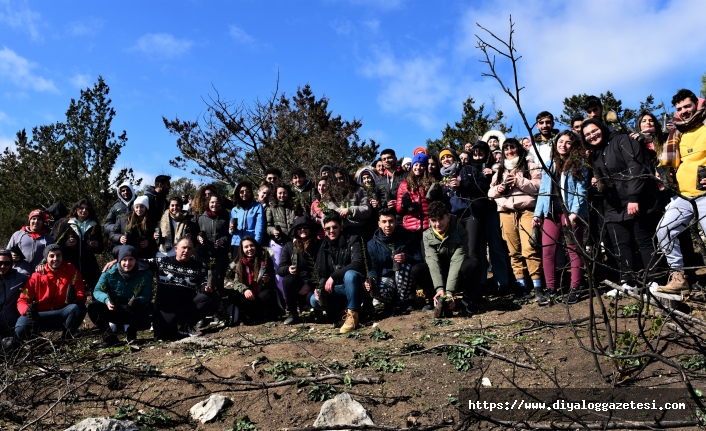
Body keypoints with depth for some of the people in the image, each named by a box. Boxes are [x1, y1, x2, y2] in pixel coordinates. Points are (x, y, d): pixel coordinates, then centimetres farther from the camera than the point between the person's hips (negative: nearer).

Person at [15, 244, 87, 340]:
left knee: (79, 307, -31)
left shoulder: (72, 271, -2)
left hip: (63, 316, 0)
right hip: (40, 318, 0)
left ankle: (67, 335, -8)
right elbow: (22, 300, -4)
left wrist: (72, 298, -31)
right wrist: (28, 310, -27)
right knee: (21, 330, -29)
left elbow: (81, 297, -7)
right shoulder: (37, 276, -1)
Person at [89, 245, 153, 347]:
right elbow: (97, 291, -10)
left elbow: (147, 296, -16)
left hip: (134, 312, -1)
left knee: (144, 313, -34)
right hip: (114, 311, 1)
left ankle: (131, 332, 2)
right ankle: (109, 337, -8)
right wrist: (106, 300, -33)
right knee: (93, 307, -23)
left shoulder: (144, 274, -9)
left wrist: (137, 301, -40)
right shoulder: (109, 273, -7)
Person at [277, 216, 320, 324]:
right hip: (296, 282, 2)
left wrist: (309, 284, -18)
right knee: (288, 279, -32)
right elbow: (280, 268, 4)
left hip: (313, 283, -2)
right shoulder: (289, 245, 8)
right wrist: (288, 269, -20)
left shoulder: (318, 245, 1)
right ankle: (293, 314, -13)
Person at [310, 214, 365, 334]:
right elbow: (322, 274, 10)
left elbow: (358, 263, -23)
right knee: (315, 300, -21)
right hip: (337, 289, 4)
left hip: (354, 286, -4)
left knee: (350, 274, -37)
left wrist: (334, 276, -26)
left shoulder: (352, 240, -6)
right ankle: (343, 309, -2)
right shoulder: (324, 247, 8)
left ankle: (352, 314, -24)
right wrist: (321, 287, -13)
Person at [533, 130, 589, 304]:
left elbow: (581, 192, -6)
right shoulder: (549, 165, 16)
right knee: (547, 251, 0)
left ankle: (574, 289, 8)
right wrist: (538, 213, 5)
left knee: (574, 250, 2)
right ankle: (550, 289, 9)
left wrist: (574, 212, -18)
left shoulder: (579, 166, 3)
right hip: (551, 213, 4)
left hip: (571, 213, -4)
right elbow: (543, 190, 13)